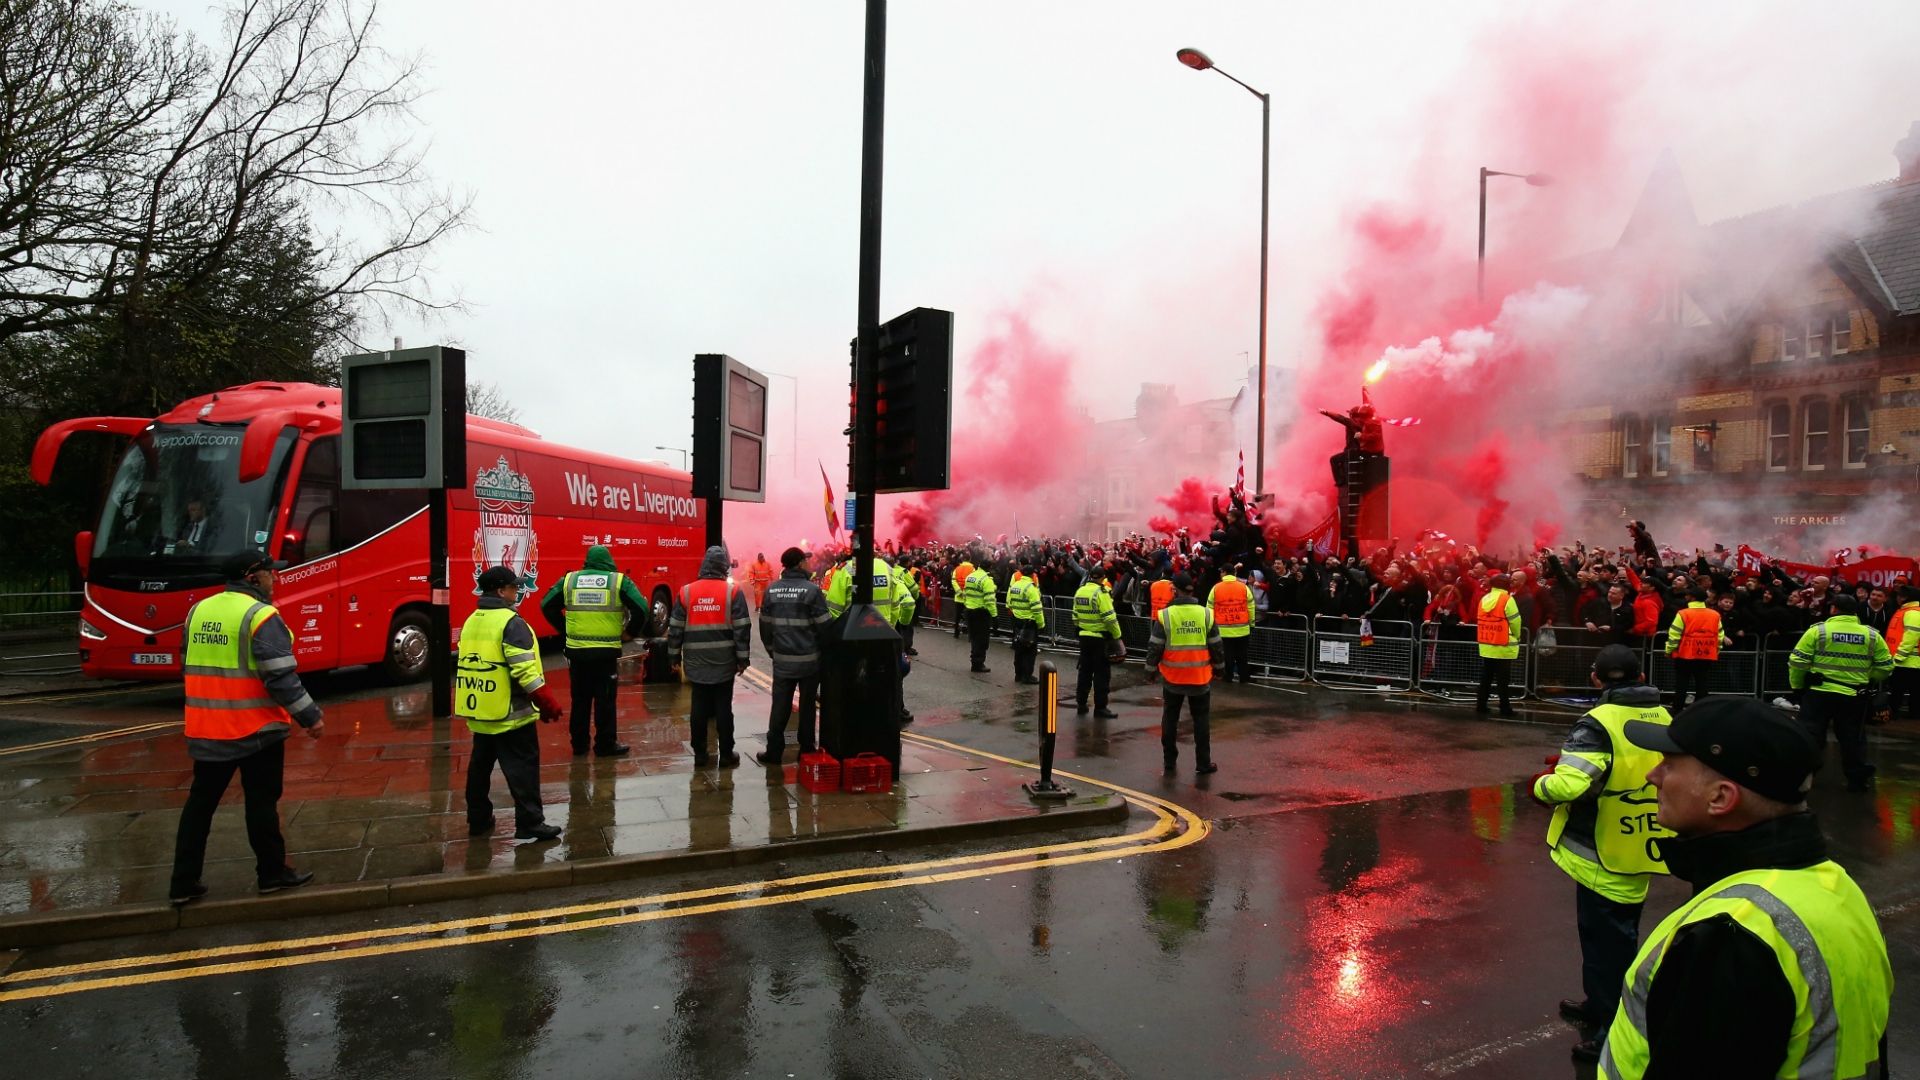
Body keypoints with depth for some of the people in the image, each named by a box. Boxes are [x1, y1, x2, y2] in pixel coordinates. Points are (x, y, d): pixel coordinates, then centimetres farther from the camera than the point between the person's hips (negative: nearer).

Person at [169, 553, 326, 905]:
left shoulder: (199, 611, 9)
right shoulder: (261, 616, -15)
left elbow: (192, 665, 19)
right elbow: (280, 677, -19)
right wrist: (310, 717, -13)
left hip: (205, 730, 7)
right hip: (256, 729, -6)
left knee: (201, 801, 14)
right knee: (261, 801, 5)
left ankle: (184, 883, 17)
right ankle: (272, 874, 16)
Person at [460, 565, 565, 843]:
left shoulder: (471, 621, 11)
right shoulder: (511, 623, -16)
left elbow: (469, 663, 17)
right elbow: (525, 669, -21)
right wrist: (548, 703, -16)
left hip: (478, 710, 9)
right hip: (509, 711, -8)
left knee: (480, 765, 18)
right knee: (522, 768, -3)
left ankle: (478, 819, 26)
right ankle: (530, 824, -2)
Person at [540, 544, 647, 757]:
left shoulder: (569, 579, 6)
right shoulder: (619, 581, -2)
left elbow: (547, 606, 9)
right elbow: (641, 609, -9)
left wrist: (564, 629, 16)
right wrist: (630, 631, 7)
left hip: (576, 650, 3)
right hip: (607, 651, -3)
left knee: (580, 699, 15)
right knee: (605, 700, 6)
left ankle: (578, 744, 23)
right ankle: (606, 745, 11)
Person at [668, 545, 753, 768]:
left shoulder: (686, 591, 0)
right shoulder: (733, 592, -6)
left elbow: (675, 628, 4)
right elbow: (742, 629, -8)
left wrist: (675, 656, 13)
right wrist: (743, 658, -1)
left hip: (696, 662, 2)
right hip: (724, 662, -2)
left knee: (699, 707, 9)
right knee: (723, 708, 4)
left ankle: (700, 754, 14)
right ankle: (726, 755, 9)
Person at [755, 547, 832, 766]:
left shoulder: (772, 590, 2)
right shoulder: (812, 590, -12)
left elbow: (765, 626, 9)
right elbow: (825, 626, -10)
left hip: (782, 659, 3)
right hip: (809, 659, -3)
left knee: (780, 706, 7)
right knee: (807, 705, 8)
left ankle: (773, 752, 7)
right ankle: (806, 750, 14)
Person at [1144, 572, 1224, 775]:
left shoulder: (1165, 615, -10)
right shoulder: (1206, 614, -4)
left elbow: (1154, 647, -6)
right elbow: (1216, 646, 3)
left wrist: (1151, 670, 8)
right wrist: (1218, 666, 18)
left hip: (1172, 678, -1)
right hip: (1200, 678, 1)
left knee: (1170, 719, 13)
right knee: (1200, 720, 10)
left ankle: (1169, 761, 19)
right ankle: (1203, 764, 11)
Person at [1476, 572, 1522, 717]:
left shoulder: (1484, 599, 7)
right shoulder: (1507, 599, -12)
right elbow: (1515, 622, -9)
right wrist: (1516, 637, 8)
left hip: (1486, 645, 6)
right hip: (1503, 646, -5)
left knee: (1485, 678, 11)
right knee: (1504, 679, 1)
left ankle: (1481, 705, 12)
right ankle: (1505, 708, 3)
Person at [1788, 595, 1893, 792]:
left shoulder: (1818, 630, -7)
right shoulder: (1872, 636, 3)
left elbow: (1798, 662, -9)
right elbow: (1886, 667, 6)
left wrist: (1797, 685, 4)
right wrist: (1867, 682, 22)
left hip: (1819, 693, -3)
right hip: (1855, 696, 3)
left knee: (1810, 736, 3)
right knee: (1853, 739, 15)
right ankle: (1857, 779, 20)